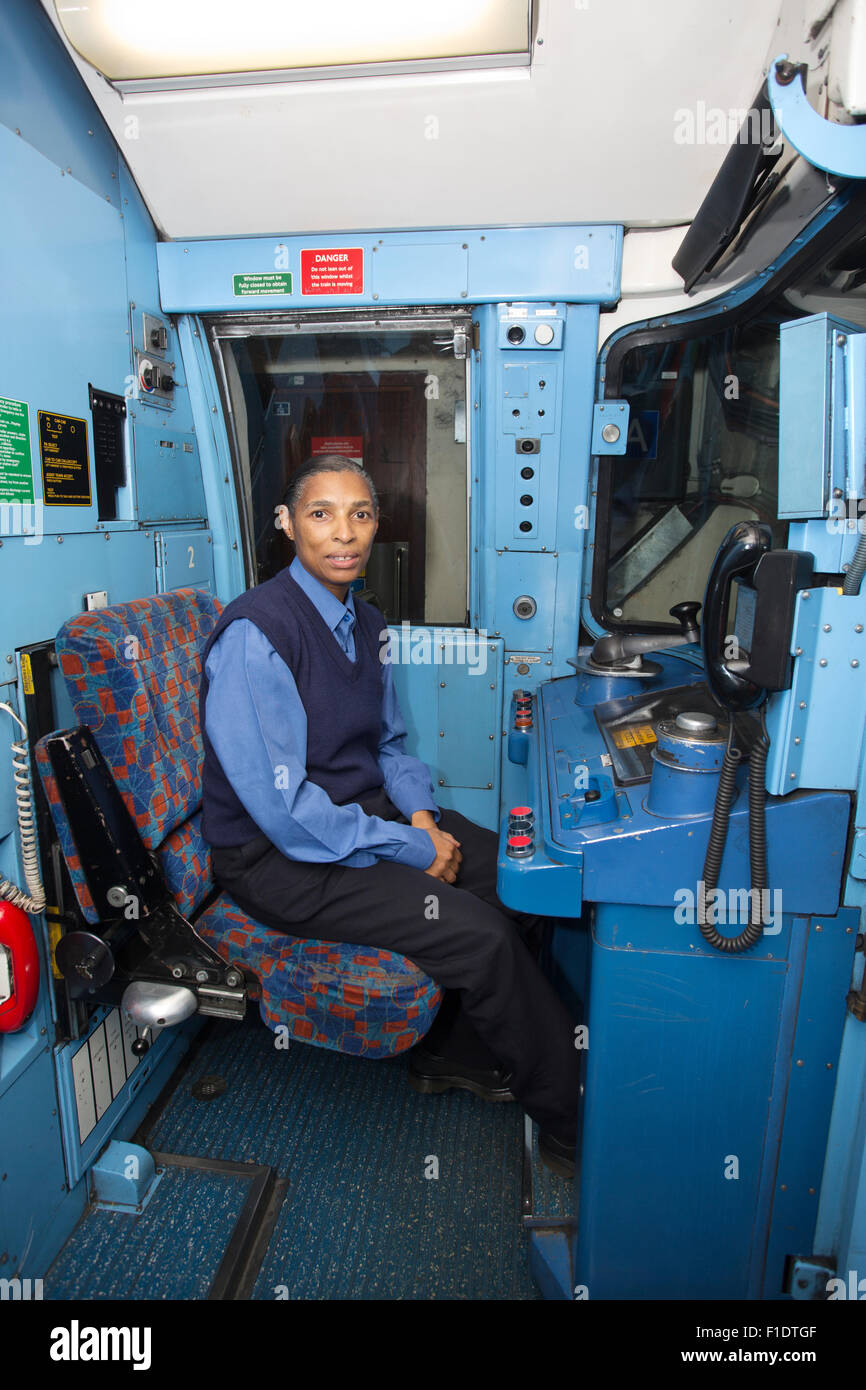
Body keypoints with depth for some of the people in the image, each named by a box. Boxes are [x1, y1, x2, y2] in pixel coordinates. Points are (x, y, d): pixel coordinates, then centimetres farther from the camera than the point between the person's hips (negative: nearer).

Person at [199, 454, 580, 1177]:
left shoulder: (366, 622, 6)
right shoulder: (255, 633, -20)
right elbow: (286, 811, -23)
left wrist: (422, 814, -4)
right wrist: (412, 851, -18)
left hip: (366, 813, 8)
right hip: (279, 859, -8)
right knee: (480, 934, -20)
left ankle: (453, 1052, 17)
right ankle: (574, 1124, 5)